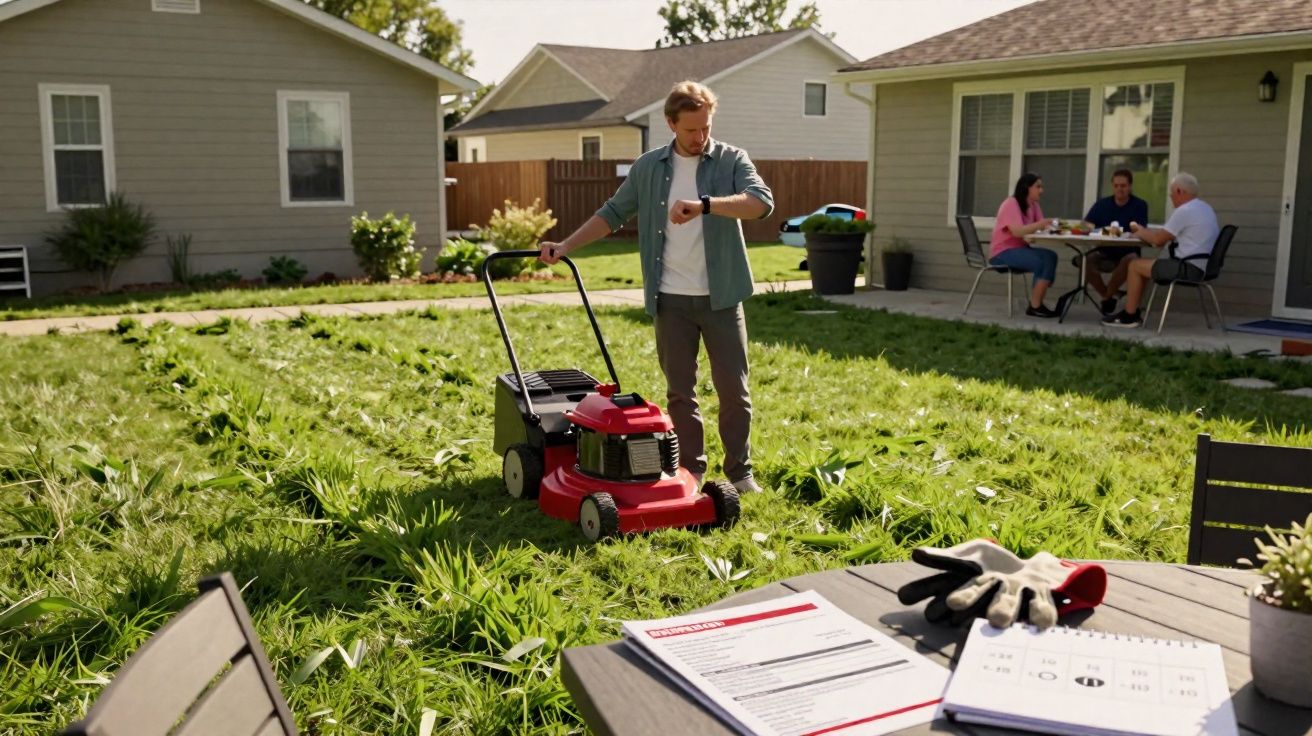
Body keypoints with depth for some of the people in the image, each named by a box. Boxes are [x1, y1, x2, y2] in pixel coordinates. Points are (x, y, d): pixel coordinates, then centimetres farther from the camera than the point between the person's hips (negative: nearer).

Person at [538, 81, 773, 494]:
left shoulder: (731, 160, -2)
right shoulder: (648, 168, 7)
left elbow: (762, 202, -18)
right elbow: (613, 213, 13)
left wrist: (704, 205, -31)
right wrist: (566, 246, 6)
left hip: (720, 297, -2)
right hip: (671, 300, 2)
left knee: (733, 389, 2)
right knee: (680, 391, 7)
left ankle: (740, 472, 15)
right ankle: (691, 471, 18)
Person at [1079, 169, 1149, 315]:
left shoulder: (1140, 205, 2)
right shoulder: (1102, 204, 9)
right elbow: (1086, 225, -1)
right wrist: (1093, 229, -23)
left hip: (1127, 251, -2)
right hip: (1104, 252, 2)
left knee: (1131, 259, -37)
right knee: (1084, 259, -29)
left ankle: (1107, 295, -14)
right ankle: (1108, 296, -10)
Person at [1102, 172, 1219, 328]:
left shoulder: (1184, 211, -15)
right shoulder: (1205, 208, 16)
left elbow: (1159, 240, -12)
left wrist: (1141, 233, 6)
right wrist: (1144, 231, 18)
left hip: (1188, 268, -10)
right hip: (1201, 267, 10)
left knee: (1135, 265, -3)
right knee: (1143, 264, 17)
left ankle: (1129, 316, 3)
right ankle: (1132, 312, 16)